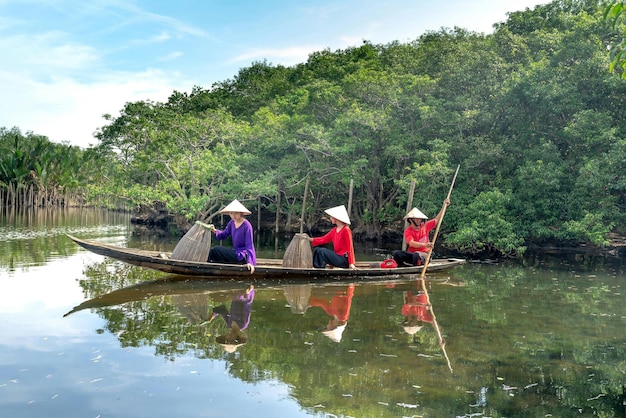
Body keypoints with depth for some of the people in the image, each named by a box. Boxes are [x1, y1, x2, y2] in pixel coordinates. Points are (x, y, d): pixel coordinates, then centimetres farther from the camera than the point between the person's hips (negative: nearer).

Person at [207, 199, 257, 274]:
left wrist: (249, 262, -25)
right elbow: (224, 235, 11)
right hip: (236, 252, 8)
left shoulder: (247, 226, -18)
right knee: (212, 251, 5)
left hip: (243, 256, -8)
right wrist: (215, 231, -10)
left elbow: (249, 245, -18)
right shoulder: (232, 222, 2)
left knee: (215, 251, -13)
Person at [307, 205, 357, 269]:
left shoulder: (346, 230, -13)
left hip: (344, 260, -8)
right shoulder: (334, 230, 11)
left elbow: (350, 247, -16)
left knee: (322, 251, -20)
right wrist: (310, 239, -1)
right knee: (317, 250, -1)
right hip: (337, 256, 8)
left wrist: (351, 263, -20)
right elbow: (324, 239, 9)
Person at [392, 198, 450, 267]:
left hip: (424, 255, 0)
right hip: (412, 253, 0)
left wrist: (444, 205, 2)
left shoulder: (425, 226, 5)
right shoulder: (408, 230, -5)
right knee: (396, 253, -26)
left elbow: (437, 220, 9)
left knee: (417, 255, -38)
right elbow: (411, 243, -21)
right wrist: (425, 245, -37)